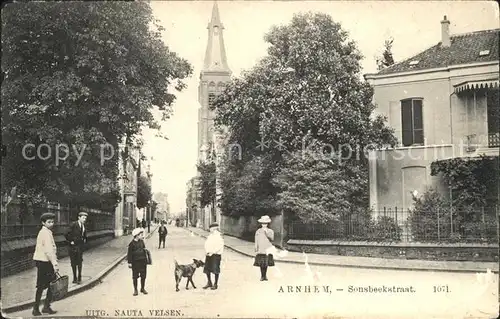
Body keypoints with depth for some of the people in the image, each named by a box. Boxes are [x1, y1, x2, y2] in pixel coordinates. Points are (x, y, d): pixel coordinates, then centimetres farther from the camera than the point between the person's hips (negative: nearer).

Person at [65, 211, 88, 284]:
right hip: (73, 246, -4)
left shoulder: (84, 226, 8)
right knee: (73, 263, 6)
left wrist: (84, 240, 9)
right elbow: (67, 234, -12)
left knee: (79, 262, 2)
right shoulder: (73, 225, -11)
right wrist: (70, 241, -11)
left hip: (80, 246, 4)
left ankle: (79, 278, 10)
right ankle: (75, 278, 15)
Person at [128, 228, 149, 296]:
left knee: (143, 276, 9)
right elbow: (129, 254, -10)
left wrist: (146, 260, 14)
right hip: (135, 262, -5)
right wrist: (129, 262, -13)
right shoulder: (132, 244, -11)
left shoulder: (142, 242, 6)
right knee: (135, 276, 4)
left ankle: (143, 288, 24)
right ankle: (135, 290, 15)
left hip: (143, 262, 5)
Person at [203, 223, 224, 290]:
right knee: (207, 269, 8)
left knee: (216, 270, -3)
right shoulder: (210, 236, 13)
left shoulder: (219, 236, -9)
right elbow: (206, 244, 16)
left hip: (216, 255, -7)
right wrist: (207, 252, -2)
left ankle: (215, 284, 8)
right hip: (208, 254, 7)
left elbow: (220, 247, -15)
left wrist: (212, 252, -16)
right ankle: (209, 283, 23)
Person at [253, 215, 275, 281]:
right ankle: (262, 276, 5)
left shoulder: (270, 231, 7)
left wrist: (266, 232, -17)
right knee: (261, 263, -5)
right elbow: (256, 240, 10)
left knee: (266, 263, 0)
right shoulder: (258, 231, 8)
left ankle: (265, 276, 14)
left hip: (267, 250, 0)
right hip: (260, 250, 0)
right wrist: (256, 248, 2)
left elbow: (272, 239, -8)